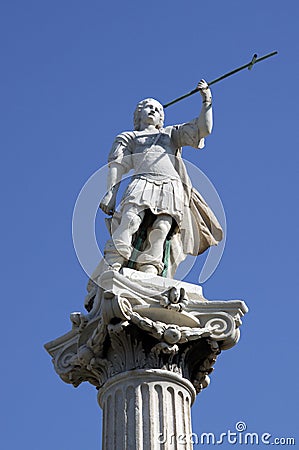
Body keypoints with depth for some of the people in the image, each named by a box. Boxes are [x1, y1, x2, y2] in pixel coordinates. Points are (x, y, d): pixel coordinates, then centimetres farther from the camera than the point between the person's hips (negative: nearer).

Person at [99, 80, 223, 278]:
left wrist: (207, 101, 14)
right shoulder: (128, 137, 29)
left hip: (172, 189, 1)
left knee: (162, 228, -25)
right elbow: (117, 164, 13)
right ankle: (112, 267, -40)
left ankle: (149, 273, -39)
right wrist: (111, 192, -3)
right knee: (130, 220, -29)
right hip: (142, 185, -1)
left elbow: (203, 128, 25)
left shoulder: (172, 133, 35)